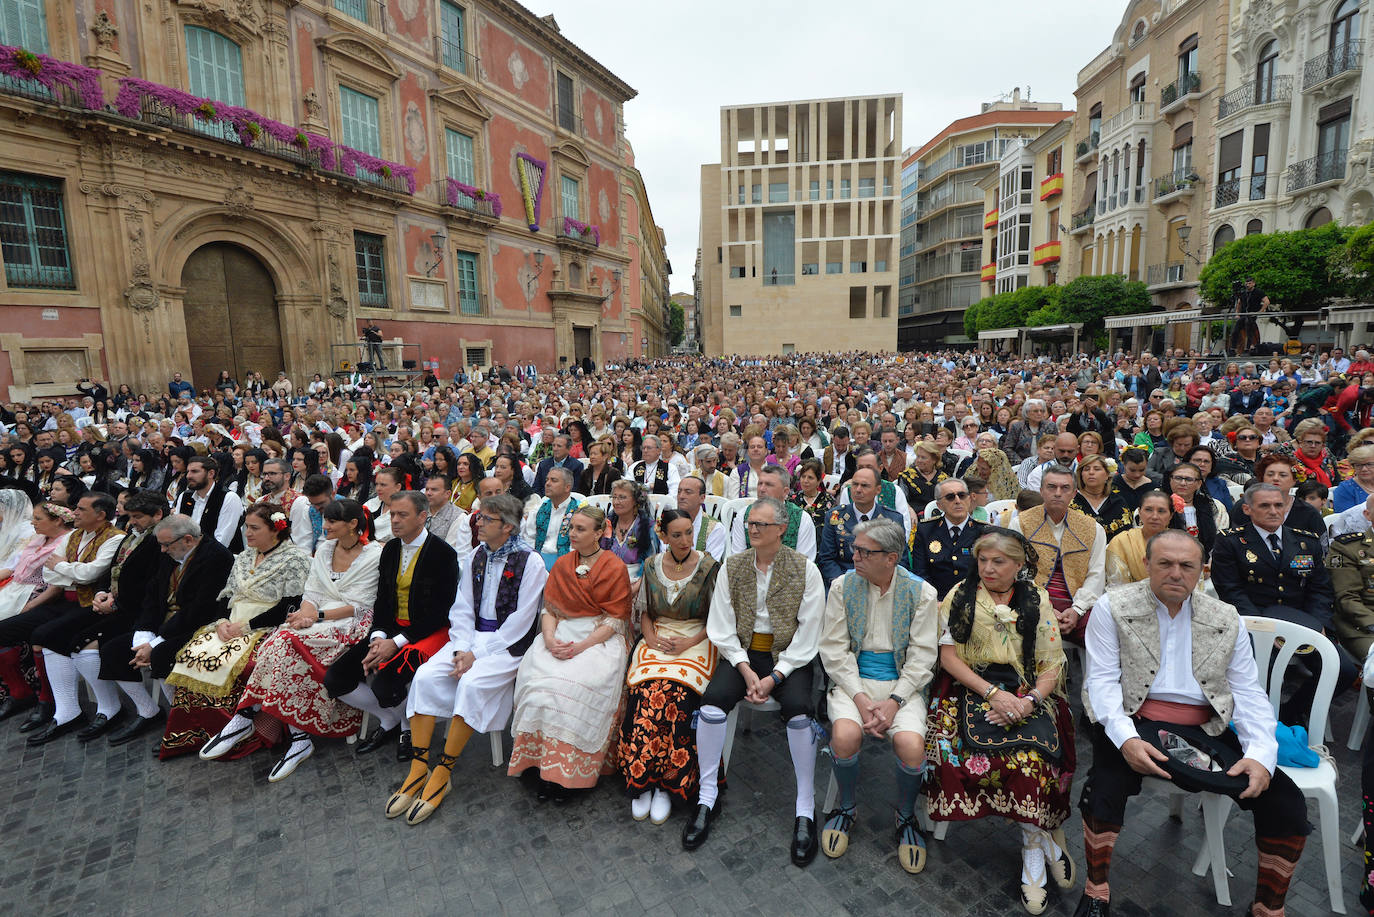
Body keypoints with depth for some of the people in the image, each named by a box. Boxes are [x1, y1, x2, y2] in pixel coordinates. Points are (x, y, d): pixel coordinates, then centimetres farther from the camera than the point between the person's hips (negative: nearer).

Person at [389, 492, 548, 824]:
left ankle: (442, 773, -12)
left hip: (508, 644, -6)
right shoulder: (477, 555, 8)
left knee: (472, 683, -29)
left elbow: (519, 623, -13)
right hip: (471, 639, 6)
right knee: (425, 675, -16)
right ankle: (418, 770, -7)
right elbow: (462, 607, 8)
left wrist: (477, 653, -16)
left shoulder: (530, 563, -11)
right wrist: (462, 647, -8)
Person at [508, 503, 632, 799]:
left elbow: (615, 620, -6)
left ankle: (566, 772, -15)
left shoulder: (615, 568, -3)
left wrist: (581, 647, -17)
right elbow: (549, 609, 10)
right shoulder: (562, 565, 13)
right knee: (537, 677, -23)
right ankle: (540, 762, -11)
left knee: (577, 684, -29)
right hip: (563, 634, 4)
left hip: (600, 639, -4)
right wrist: (550, 639, -10)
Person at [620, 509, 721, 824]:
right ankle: (641, 782, -14)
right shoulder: (652, 566, 8)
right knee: (645, 690, -27)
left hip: (695, 641, -2)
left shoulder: (709, 566, -1)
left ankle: (668, 785, -16)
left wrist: (690, 641, -12)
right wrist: (651, 638, -3)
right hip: (656, 640, 3)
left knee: (675, 692, -30)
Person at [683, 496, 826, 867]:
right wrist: (746, 670, -11)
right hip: (742, 653, 2)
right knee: (712, 700, -23)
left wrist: (774, 676, -15)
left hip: (788, 657, -2)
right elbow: (722, 629, 1)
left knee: (798, 708, -29)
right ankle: (707, 797, -4)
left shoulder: (805, 569, -4)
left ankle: (805, 810, -10)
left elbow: (808, 636, -7)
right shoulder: (732, 566, 3)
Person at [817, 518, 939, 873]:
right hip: (852, 680, 1)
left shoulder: (921, 592, -3)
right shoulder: (843, 585, -1)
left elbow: (922, 657, -3)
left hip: (902, 684, 0)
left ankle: (906, 816, 10)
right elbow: (834, 649, -2)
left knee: (912, 745, -25)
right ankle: (846, 806, 7)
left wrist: (894, 701, -15)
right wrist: (860, 697, -14)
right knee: (845, 735, -26)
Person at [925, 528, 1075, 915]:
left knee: (1031, 751, -28)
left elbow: (1053, 665, 4)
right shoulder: (961, 596, 4)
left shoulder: (1036, 602, 7)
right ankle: (1044, 838, -8)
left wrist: (1029, 701, -13)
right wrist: (992, 693, -12)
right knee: (959, 746, -27)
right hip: (971, 688, 0)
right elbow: (948, 655, -1)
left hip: (1027, 693, 1)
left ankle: (1034, 844, -3)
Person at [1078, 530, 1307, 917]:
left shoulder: (1226, 619, 8)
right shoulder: (1113, 607, -4)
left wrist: (1261, 754, -10)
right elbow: (1102, 680, -7)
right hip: (1133, 724, -4)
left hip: (1205, 731, 4)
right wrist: (1126, 739, -22)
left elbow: (1248, 692, 7)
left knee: (1288, 806, -12)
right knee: (1105, 789, -30)